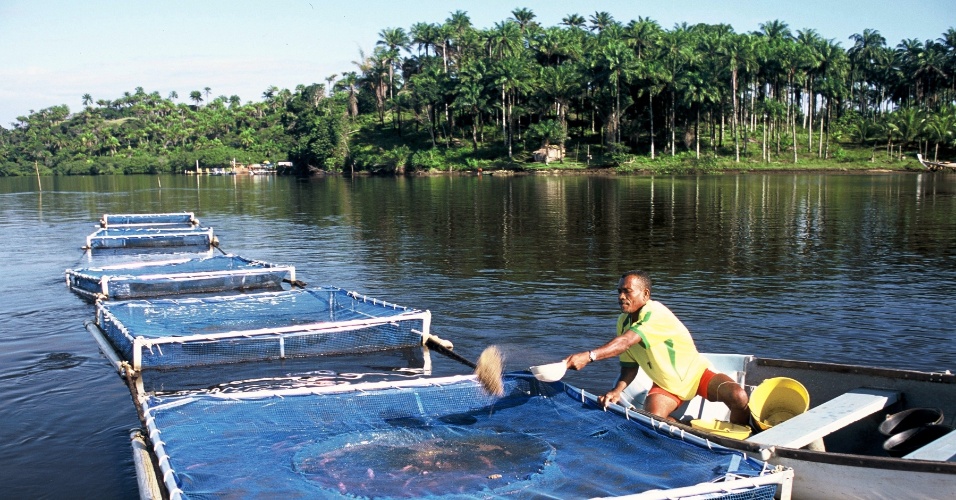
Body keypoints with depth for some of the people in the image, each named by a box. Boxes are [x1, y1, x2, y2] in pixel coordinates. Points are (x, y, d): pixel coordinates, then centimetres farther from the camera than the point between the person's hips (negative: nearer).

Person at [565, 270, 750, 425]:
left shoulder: (656, 313, -28)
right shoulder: (623, 321, -4)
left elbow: (626, 341, -43)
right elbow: (629, 366, -2)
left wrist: (588, 356, -55)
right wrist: (617, 390, -23)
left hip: (696, 374, -5)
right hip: (665, 385, 5)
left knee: (738, 397, -27)